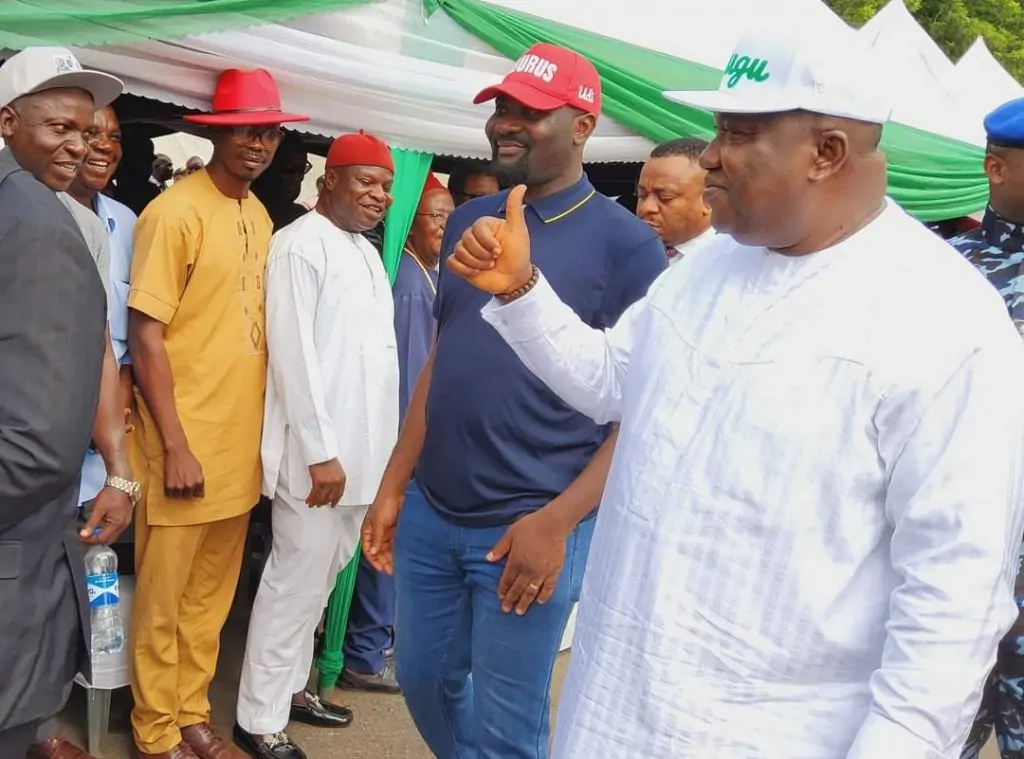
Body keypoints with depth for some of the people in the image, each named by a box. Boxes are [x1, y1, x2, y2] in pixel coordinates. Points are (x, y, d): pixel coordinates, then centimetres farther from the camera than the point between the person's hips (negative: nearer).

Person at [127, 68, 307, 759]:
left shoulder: (260, 219, 10)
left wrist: (264, 426, 14)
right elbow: (145, 335, -14)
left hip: (241, 443, 7)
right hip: (186, 446, -7)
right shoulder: (176, 212, -12)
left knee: (212, 597, 17)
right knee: (163, 600, 7)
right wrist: (174, 446, -15)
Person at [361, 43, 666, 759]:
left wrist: (557, 522, -17)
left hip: (527, 529, -5)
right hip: (430, 514, 6)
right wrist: (393, 486, 11)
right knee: (425, 685, 19)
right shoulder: (467, 221, 9)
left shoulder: (626, 242, -9)